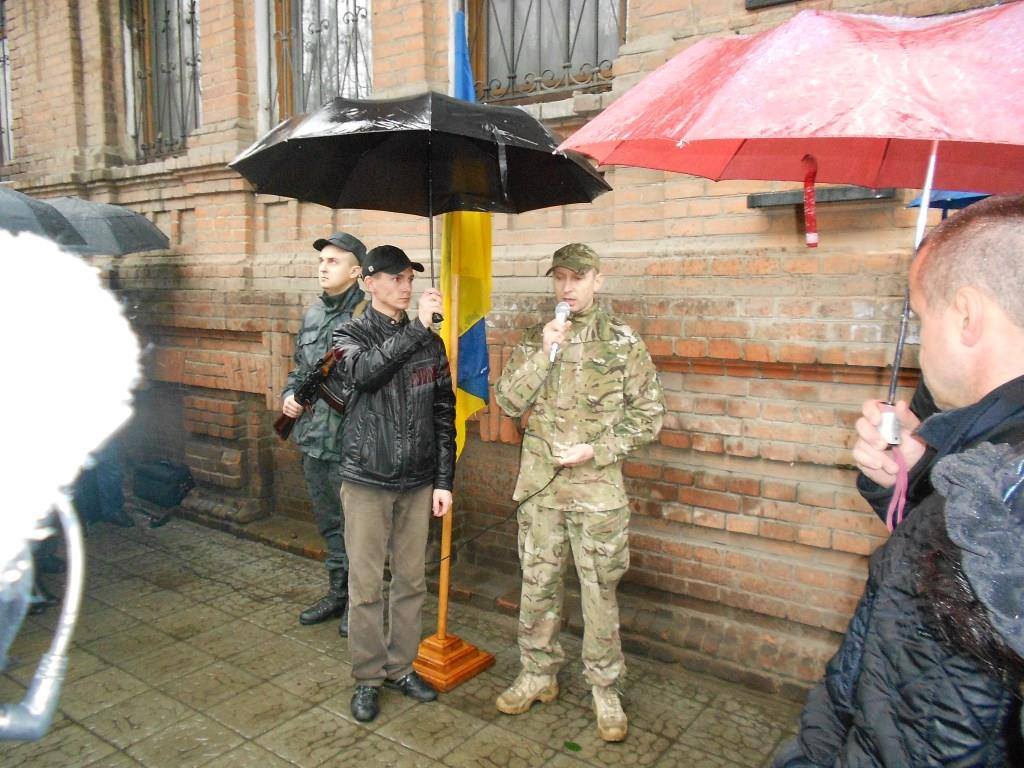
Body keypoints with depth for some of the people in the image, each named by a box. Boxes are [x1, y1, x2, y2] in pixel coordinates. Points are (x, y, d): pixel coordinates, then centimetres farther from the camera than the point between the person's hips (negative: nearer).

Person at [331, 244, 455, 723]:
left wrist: (444, 480, 2)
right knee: (366, 585, 5)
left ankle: (400, 667, 29)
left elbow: (444, 415, 6)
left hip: (418, 483, 3)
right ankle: (368, 677, 21)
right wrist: (417, 326, -28)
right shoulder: (351, 336, -1)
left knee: (411, 581, 11)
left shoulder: (430, 342, 5)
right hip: (367, 481, -2)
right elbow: (364, 372, -26)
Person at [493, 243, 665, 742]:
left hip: (597, 487, -2)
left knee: (599, 589, 8)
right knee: (537, 583, 14)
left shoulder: (623, 342, -2)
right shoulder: (534, 340, 5)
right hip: (539, 483, 3)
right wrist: (543, 353, -13)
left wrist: (596, 449, -12)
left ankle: (604, 689, 26)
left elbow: (647, 415, -1)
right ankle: (538, 674, 33)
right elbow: (508, 403, -3)